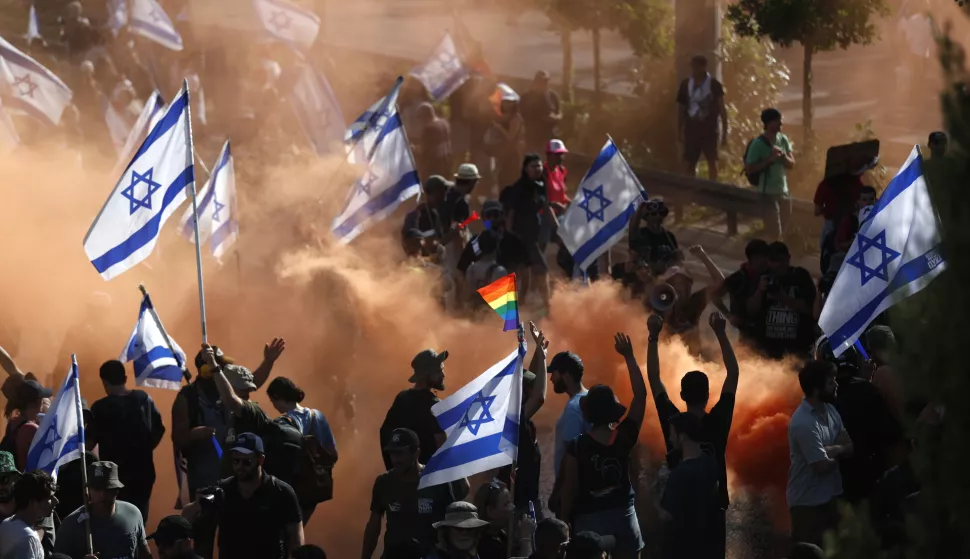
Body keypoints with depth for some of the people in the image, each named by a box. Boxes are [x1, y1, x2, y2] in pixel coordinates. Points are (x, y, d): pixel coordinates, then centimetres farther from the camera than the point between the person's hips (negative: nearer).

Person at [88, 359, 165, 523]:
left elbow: (89, 442, -9)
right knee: (139, 519, 14)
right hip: (143, 471, 4)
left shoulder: (101, 407, -13)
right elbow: (159, 430, 9)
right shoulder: (144, 399, 0)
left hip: (115, 475, -4)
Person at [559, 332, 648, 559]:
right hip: (622, 515, 2)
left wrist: (564, 523, 2)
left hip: (589, 520, -2)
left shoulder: (577, 447, -8)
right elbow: (640, 394, 2)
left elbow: (570, 489, -7)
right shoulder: (624, 437, -4)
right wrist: (629, 357, 5)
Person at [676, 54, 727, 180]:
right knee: (690, 163, 7)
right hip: (691, 130, 3)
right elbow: (681, 109, 11)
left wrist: (724, 132, -5)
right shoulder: (686, 85, 2)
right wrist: (680, 131, 12)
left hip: (709, 130, -3)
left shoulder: (714, 85, -6)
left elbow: (722, 109, -3)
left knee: (712, 161, -1)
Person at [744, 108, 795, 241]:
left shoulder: (784, 140, 4)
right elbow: (749, 169, -14)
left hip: (783, 192, 6)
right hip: (768, 193, -6)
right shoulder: (758, 144, -14)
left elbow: (791, 164, 6)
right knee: (774, 234, -9)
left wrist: (783, 156, -15)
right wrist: (769, 159, -22)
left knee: (782, 233, 12)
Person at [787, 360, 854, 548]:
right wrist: (838, 452, -2)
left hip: (829, 496, 9)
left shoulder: (829, 410, 3)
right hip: (808, 502, -8)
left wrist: (832, 450, -16)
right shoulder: (804, 423, -24)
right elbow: (823, 465, -22)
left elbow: (848, 446, 4)